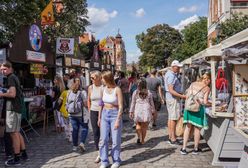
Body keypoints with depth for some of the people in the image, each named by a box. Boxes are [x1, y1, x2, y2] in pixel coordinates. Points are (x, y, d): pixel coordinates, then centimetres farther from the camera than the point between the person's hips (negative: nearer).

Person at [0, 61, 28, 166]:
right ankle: (24, 154, 24)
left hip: (12, 108, -10)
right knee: (17, 132, 16)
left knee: (14, 133, -5)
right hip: (17, 107, 10)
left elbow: (12, 94, -21)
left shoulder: (10, 78, -11)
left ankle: (16, 159, 1)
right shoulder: (14, 77, 18)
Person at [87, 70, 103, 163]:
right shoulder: (90, 88, 4)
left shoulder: (104, 87, -8)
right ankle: (99, 153, 13)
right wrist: (89, 111, 11)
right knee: (96, 132, 3)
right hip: (94, 112, 3)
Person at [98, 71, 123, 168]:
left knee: (115, 140, 4)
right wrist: (99, 117, 11)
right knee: (103, 139, 3)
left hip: (115, 114, -5)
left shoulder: (117, 89, -12)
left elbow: (120, 106, -13)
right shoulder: (104, 89, 4)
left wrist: (118, 120, -17)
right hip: (105, 114, 5)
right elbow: (102, 104, 11)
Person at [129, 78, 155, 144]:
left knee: (138, 125, 14)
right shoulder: (149, 93, 2)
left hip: (138, 110, 0)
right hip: (146, 110, 1)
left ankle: (139, 137, -2)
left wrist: (131, 112, 11)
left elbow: (133, 103, 4)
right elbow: (151, 103, 8)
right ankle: (142, 140, 14)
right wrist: (153, 111, 17)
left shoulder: (135, 93, 0)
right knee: (144, 126, 8)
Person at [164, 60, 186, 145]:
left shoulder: (169, 73, 14)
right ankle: (173, 139, -2)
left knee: (170, 118, 13)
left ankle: (170, 137, 20)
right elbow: (171, 90, -26)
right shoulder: (171, 76, -20)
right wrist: (182, 96, -27)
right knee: (174, 118, -7)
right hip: (173, 98, -11)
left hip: (170, 98, 11)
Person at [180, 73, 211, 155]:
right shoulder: (207, 88, -3)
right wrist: (211, 104, 9)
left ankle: (184, 148, 12)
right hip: (199, 108, -4)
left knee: (188, 127, 12)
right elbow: (205, 102, -8)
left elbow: (187, 95, 6)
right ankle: (196, 149, 22)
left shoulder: (193, 84, 8)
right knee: (197, 128, 10)